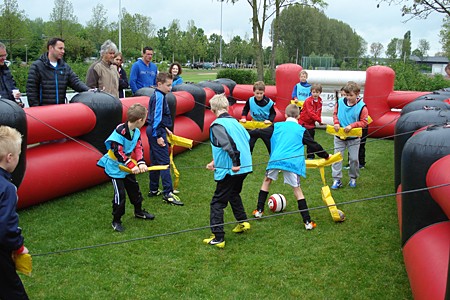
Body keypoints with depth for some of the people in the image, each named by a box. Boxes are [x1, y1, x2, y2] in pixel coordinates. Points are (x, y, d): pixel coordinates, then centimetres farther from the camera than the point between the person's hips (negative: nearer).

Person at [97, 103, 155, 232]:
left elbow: (138, 148, -4)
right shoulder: (120, 132, -30)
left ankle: (138, 211, 42)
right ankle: (116, 221, 11)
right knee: (120, 194, -6)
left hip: (128, 167, 8)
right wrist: (132, 165, -30)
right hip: (115, 167, -8)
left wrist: (141, 163, -20)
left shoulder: (136, 132, -5)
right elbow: (118, 152, -30)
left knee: (134, 189, 20)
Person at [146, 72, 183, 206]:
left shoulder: (156, 95, 15)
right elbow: (157, 117, -20)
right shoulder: (159, 97, -16)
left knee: (155, 161, 15)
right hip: (157, 132, -10)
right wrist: (158, 136, -20)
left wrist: (165, 129, 24)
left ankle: (153, 190, 23)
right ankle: (168, 194, -10)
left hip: (153, 131, 10)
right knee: (164, 162, -10)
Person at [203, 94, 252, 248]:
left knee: (217, 202, 2)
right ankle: (243, 222, 39)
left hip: (230, 170, -8)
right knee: (233, 194, 32)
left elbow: (228, 144, -27)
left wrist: (235, 163, -20)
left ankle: (218, 238, 2)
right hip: (245, 167, 8)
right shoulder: (234, 121, 10)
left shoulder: (217, 125, -13)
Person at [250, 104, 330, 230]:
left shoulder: (277, 126, 14)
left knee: (267, 180, 24)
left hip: (276, 159, 1)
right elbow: (314, 145, 16)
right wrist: (326, 156, 29)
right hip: (292, 162, -1)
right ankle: (307, 222, 3)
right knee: (297, 189, 6)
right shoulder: (301, 130, 13)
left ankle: (259, 211, 26)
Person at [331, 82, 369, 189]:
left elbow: (364, 122, -12)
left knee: (354, 158, 7)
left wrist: (352, 125, -24)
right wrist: (336, 122, -12)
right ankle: (337, 180, 8)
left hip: (354, 138, -2)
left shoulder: (361, 106, -15)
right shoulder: (340, 102, -7)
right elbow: (335, 114, 7)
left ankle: (353, 178, 27)